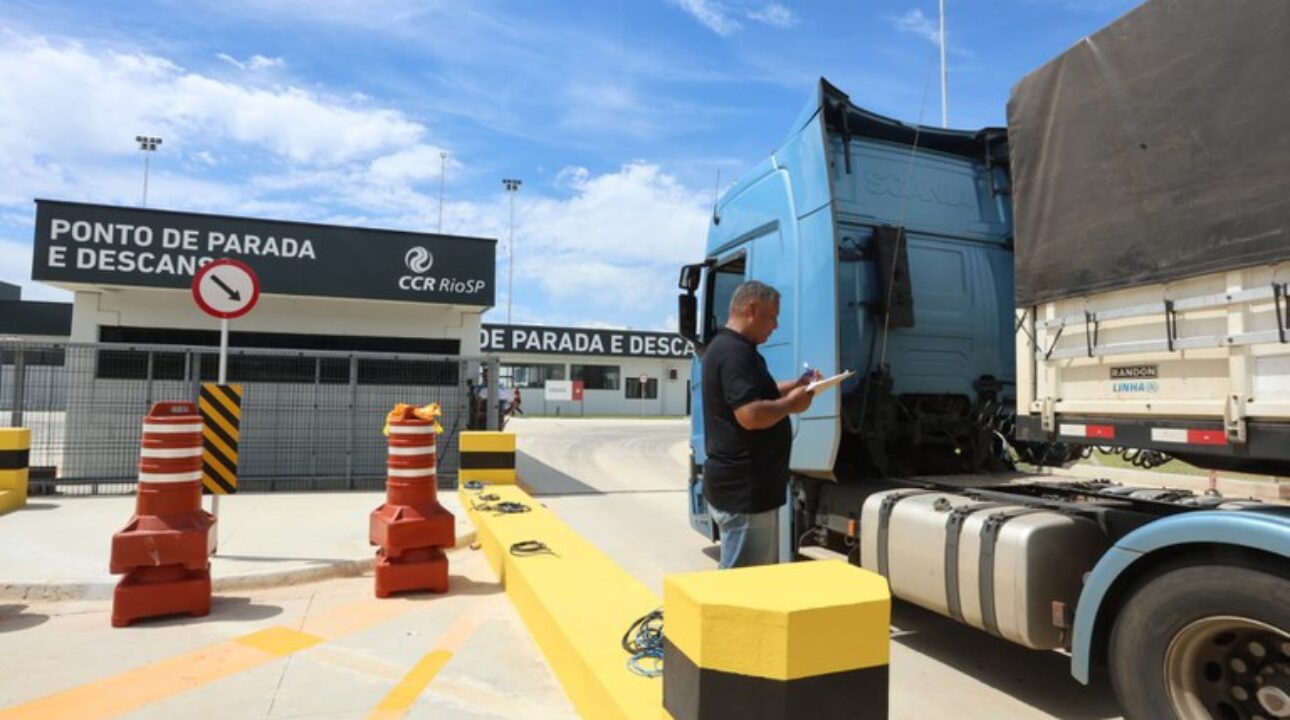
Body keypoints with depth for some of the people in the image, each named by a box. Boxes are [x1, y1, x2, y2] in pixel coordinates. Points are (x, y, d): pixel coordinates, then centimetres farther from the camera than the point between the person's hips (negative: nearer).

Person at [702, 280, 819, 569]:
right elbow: (751, 415, -29)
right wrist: (791, 403, -13)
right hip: (743, 487, -11)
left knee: (762, 572, 21)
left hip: (741, 484, 11)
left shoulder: (727, 347, 15)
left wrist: (795, 385, 14)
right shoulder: (735, 352, -19)